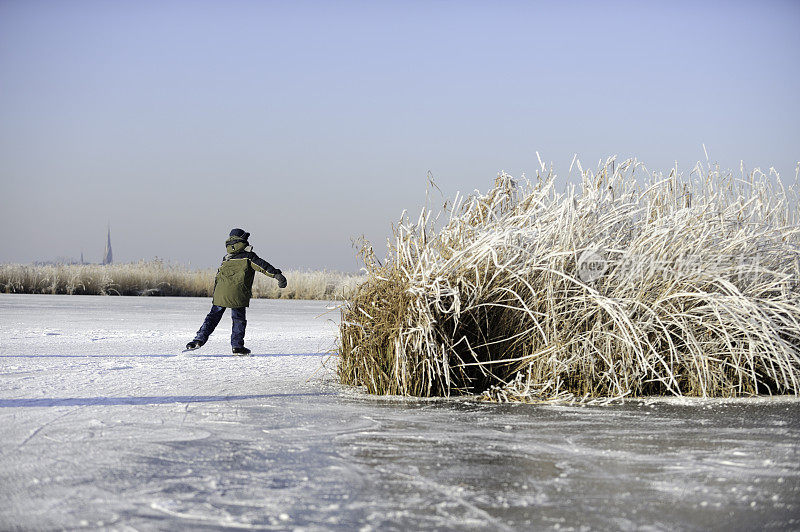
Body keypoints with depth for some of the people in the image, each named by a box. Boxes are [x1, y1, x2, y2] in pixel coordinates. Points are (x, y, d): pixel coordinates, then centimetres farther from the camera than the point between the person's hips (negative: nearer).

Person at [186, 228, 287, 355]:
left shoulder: (225, 260, 23)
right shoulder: (247, 256, 5)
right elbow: (262, 266, -6)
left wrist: (215, 297, 32)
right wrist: (277, 274, -12)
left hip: (220, 292, 4)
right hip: (238, 294, -4)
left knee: (213, 317, 11)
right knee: (239, 320, 7)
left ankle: (199, 339, 1)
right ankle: (237, 345, 3)